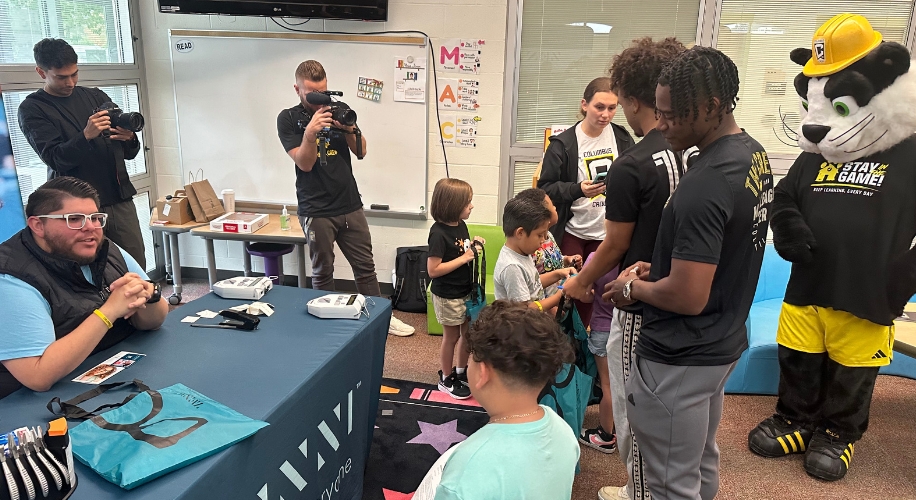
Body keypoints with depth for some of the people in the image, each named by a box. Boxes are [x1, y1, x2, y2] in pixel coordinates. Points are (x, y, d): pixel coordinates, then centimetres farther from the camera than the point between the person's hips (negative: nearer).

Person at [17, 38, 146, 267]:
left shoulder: (96, 97, 14)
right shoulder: (32, 109, 4)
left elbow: (129, 153, 15)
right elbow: (55, 159, -8)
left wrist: (129, 139, -9)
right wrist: (86, 135, -24)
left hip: (120, 200, 3)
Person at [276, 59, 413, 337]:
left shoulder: (339, 108, 6)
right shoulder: (288, 119, -3)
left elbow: (361, 152, 4)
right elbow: (304, 163, -12)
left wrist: (350, 129, -16)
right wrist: (310, 133, -29)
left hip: (350, 206, 3)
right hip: (316, 211, -3)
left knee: (365, 267, 9)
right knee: (323, 273, 9)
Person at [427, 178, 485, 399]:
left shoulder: (461, 225, 1)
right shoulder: (439, 233, -24)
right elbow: (433, 269, -26)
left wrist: (473, 244, -3)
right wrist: (463, 258, -25)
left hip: (465, 291, 8)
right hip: (447, 296, -8)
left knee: (468, 332, 18)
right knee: (451, 336, 8)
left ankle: (461, 372, 38)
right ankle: (446, 379, 27)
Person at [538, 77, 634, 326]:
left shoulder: (623, 139, 2)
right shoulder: (563, 143, -9)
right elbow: (545, 188, -9)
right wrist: (579, 189, -23)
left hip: (608, 233, 3)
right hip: (571, 233, -3)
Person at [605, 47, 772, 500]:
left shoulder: (704, 186, -28)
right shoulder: (754, 155, 4)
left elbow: (687, 298, -27)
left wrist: (633, 288, -8)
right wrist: (659, 268, 6)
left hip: (680, 360, -10)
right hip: (723, 343, 10)